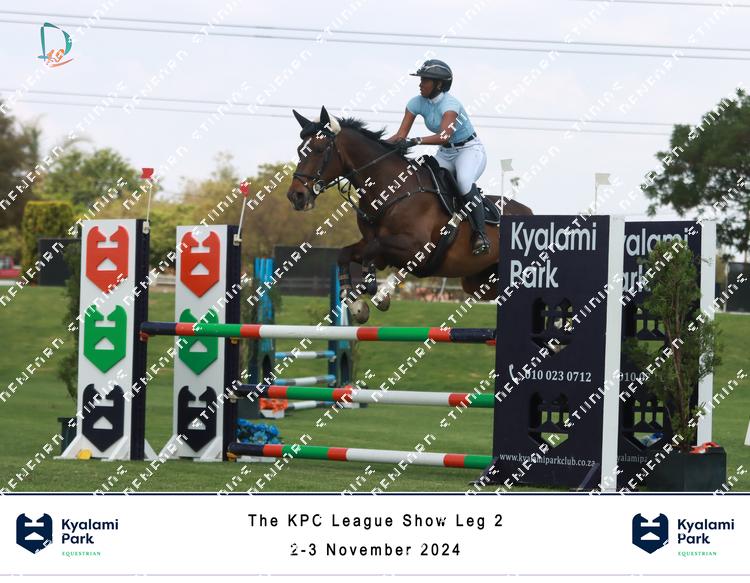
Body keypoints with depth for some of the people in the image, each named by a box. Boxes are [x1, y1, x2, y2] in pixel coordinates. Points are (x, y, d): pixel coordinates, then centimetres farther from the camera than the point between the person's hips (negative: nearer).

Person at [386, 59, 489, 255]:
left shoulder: (449, 104, -25)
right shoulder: (417, 103, -6)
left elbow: (444, 135, -41)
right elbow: (401, 135, -10)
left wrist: (415, 141, -53)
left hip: (470, 150, -7)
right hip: (446, 153, 7)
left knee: (464, 181, -34)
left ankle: (480, 234, -28)